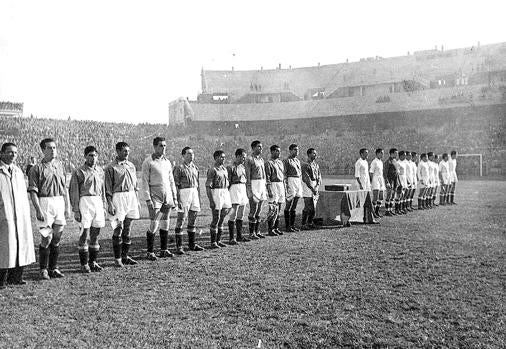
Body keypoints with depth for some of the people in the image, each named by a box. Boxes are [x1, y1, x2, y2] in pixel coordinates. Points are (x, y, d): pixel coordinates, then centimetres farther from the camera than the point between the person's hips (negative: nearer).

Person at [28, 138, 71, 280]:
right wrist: (38, 210, -16)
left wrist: (67, 207, 12)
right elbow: (33, 191, -7)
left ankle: (53, 268, 18)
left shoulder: (60, 165, 12)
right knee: (47, 238, -5)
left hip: (60, 202, 5)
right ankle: (43, 269, 9)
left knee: (57, 237, 7)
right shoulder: (36, 169, -3)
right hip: (45, 203, -5)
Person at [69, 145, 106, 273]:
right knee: (84, 234, -4)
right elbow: (73, 192, -5)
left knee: (95, 234, 9)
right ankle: (84, 264, 4)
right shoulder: (78, 172, -4)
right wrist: (76, 210, -9)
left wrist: (104, 207, 16)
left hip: (98, 202, 5)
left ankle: (93, 262, 19)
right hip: (85, 201, -5)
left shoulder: (100, 171, 13)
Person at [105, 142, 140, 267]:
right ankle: (117, 258, 1)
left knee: (127, 229, 9)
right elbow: (108, 188, -6)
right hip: (118, 197, -6)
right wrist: (110, 204, -13)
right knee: (118, 229, -6)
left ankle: (125, 256, 18)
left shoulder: (131, 166, 15)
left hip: (131, 196, 6)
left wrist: (137, 201, 16)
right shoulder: (111, 167, -4)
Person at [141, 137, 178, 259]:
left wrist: (174, 197, 14)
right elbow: (144, 182, -8)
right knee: (154, 225, -7)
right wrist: (148, 199, -14)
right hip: (155, 197, -6)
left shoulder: (167, 162, 13)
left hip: (167, 197, 6)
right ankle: (150, 252, 1)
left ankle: (164, 250, 17)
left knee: (165, 224, 9)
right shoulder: (148, 162, -5)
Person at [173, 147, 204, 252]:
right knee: (181, 220, -1)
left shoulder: (195, 168, 13)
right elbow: (175, 185, -11)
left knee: (192, 221, 12)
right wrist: (178, 200, -16)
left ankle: (192, 244, 22)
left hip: (194, 194, 7)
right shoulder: (179, 168, -7)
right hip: (184, 194, -7)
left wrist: (199, 199, 17)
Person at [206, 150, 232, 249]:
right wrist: (211, 201, -19)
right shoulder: (212, 170, -8)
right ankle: (213, 242, 3)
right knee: (216, 219, -4)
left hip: (225, 193, 7)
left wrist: (228, 200, 18)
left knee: (222, 218, 9)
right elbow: (208, 186, -12)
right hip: (216, 193, -7)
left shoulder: (224, 169, 15)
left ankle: (218, 240, 18)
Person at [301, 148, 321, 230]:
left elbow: (319, 176, 11)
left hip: (315, 187, 7)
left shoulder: (316, 165, 15)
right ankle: (303, 224, 0)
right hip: (307, 187, -7)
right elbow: (306, 179, -14)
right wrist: (312, 188, -15)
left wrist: (317, 186, -5)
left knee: (314, 207, 9)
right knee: (308, 207, -8)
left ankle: (310, 223, 21)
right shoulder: (305, 165, -9)